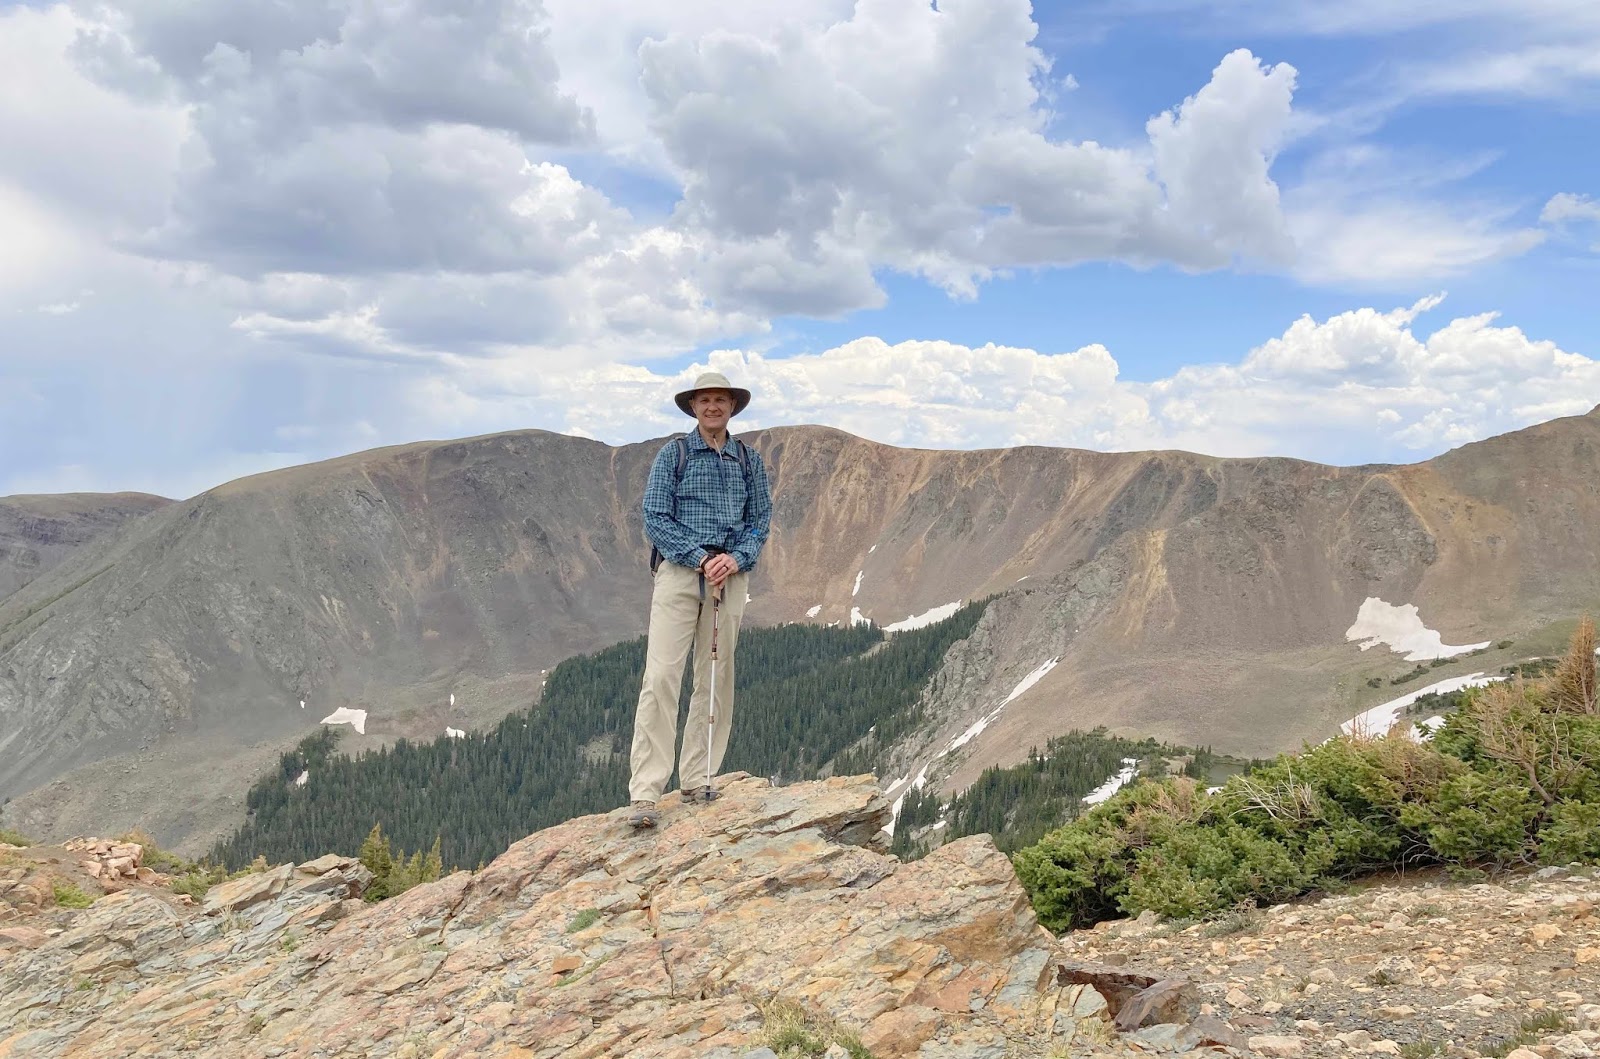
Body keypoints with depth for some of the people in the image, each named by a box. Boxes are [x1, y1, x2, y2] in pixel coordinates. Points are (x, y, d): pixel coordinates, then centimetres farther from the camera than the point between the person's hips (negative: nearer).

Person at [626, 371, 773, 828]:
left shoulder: (749, 460, 11)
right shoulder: (673, 454, 2)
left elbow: (760, 520, 11)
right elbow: (655, 518, -3)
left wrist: (736, 558, -8)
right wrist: (700, 558, -13)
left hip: (730, 575, 4)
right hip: (679, 570, -3)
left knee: (716, 680, 6)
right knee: (661, 677, -11)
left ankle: (697, 780, 17)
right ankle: (644, 794, -10)